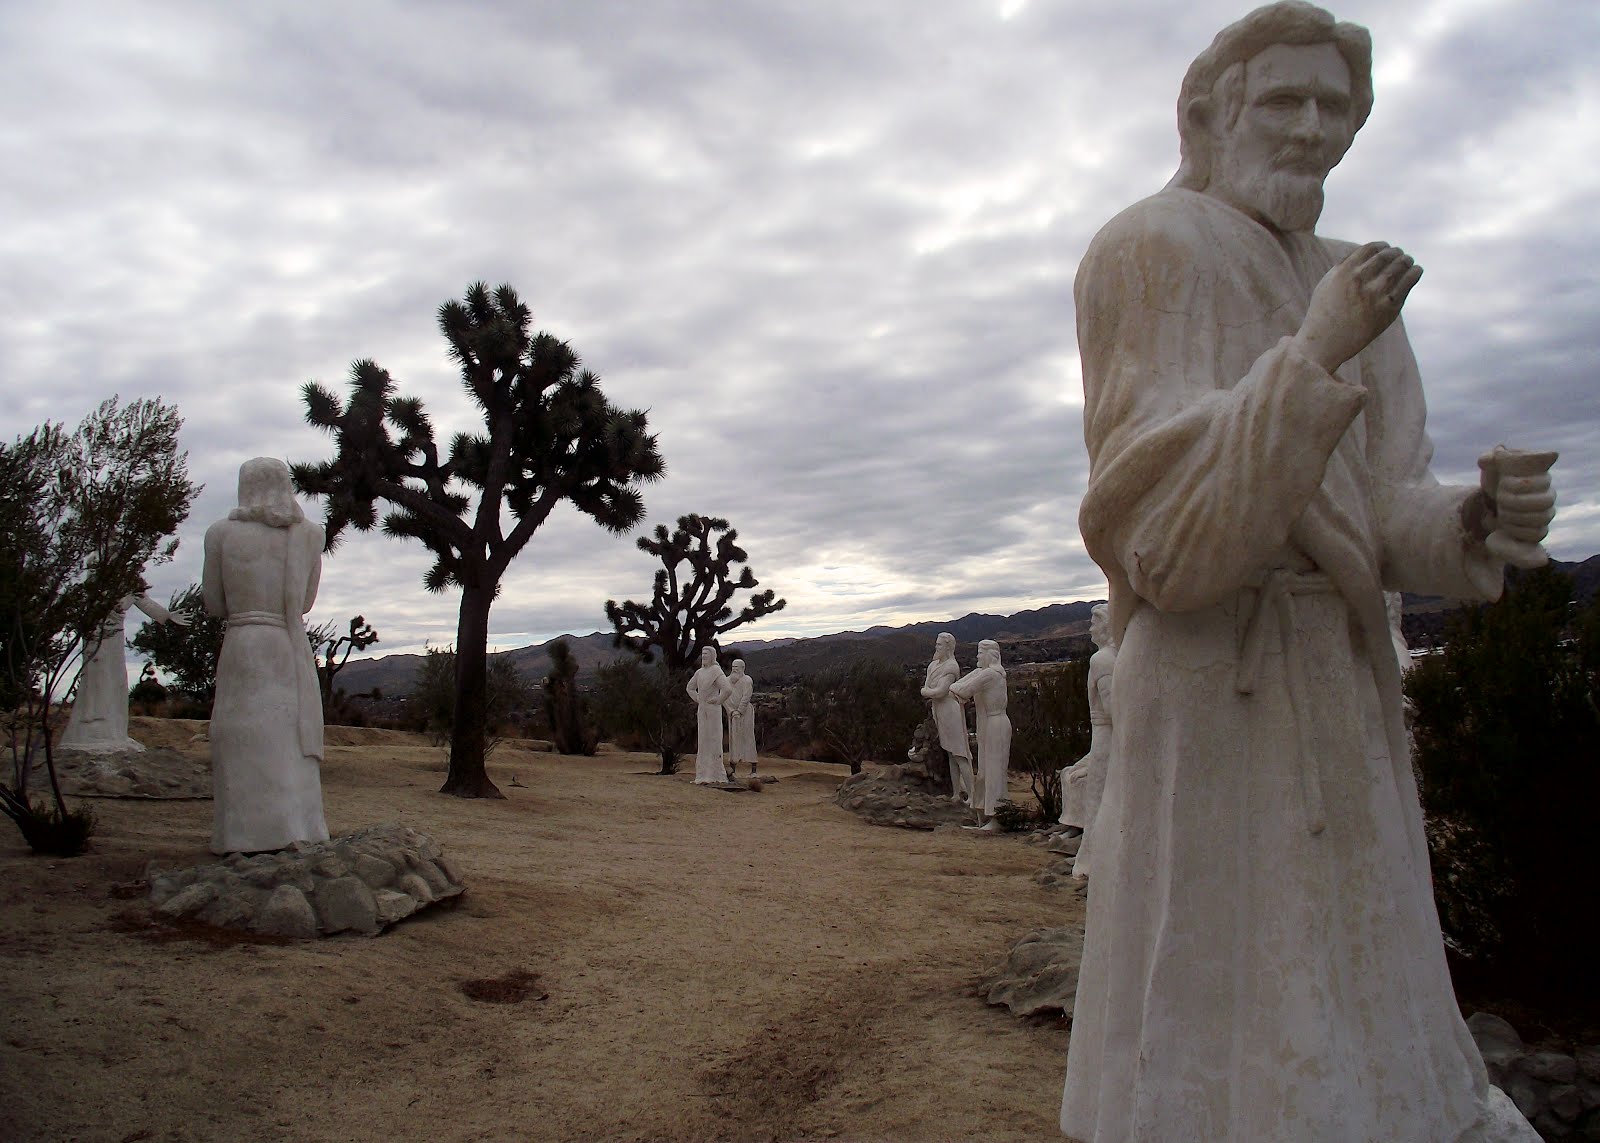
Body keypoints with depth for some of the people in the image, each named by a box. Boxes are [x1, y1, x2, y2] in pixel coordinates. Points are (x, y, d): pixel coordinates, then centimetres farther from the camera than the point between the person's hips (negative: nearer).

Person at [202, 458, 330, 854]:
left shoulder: (222, 533, 0)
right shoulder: (310, 534, 5)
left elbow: (215, 603, 7)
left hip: (243, 647, -2)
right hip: (294, 649, 2)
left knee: (247, 746, 2)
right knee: (292, 747, 8)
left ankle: (251, 840, 0)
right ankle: (300, 834, 6)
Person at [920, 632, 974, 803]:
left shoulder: (951, 667, -17)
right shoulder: (934, 665, 10)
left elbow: (940, 691, -23)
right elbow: (926, 687, 15)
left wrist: (926, 691, -5)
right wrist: (931, 693, -5)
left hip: (950, 711, -9)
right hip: (940, 712, 9)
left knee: (959, 755, -8)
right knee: (951, 755, 13)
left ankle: (972, 794, -5)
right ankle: (956, 793, 20)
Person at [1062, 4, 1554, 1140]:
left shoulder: (1340, 284, 17)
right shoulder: (1147, 257, -6)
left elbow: (1382, 517, 10)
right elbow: (1164, 512, -18)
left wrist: (1474, 523, -11)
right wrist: (1316, 355, -26)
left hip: (1340, 683, 8)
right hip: (1214, 677, -8)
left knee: (1332, 1013, 14)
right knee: (1211, 1010, -4)